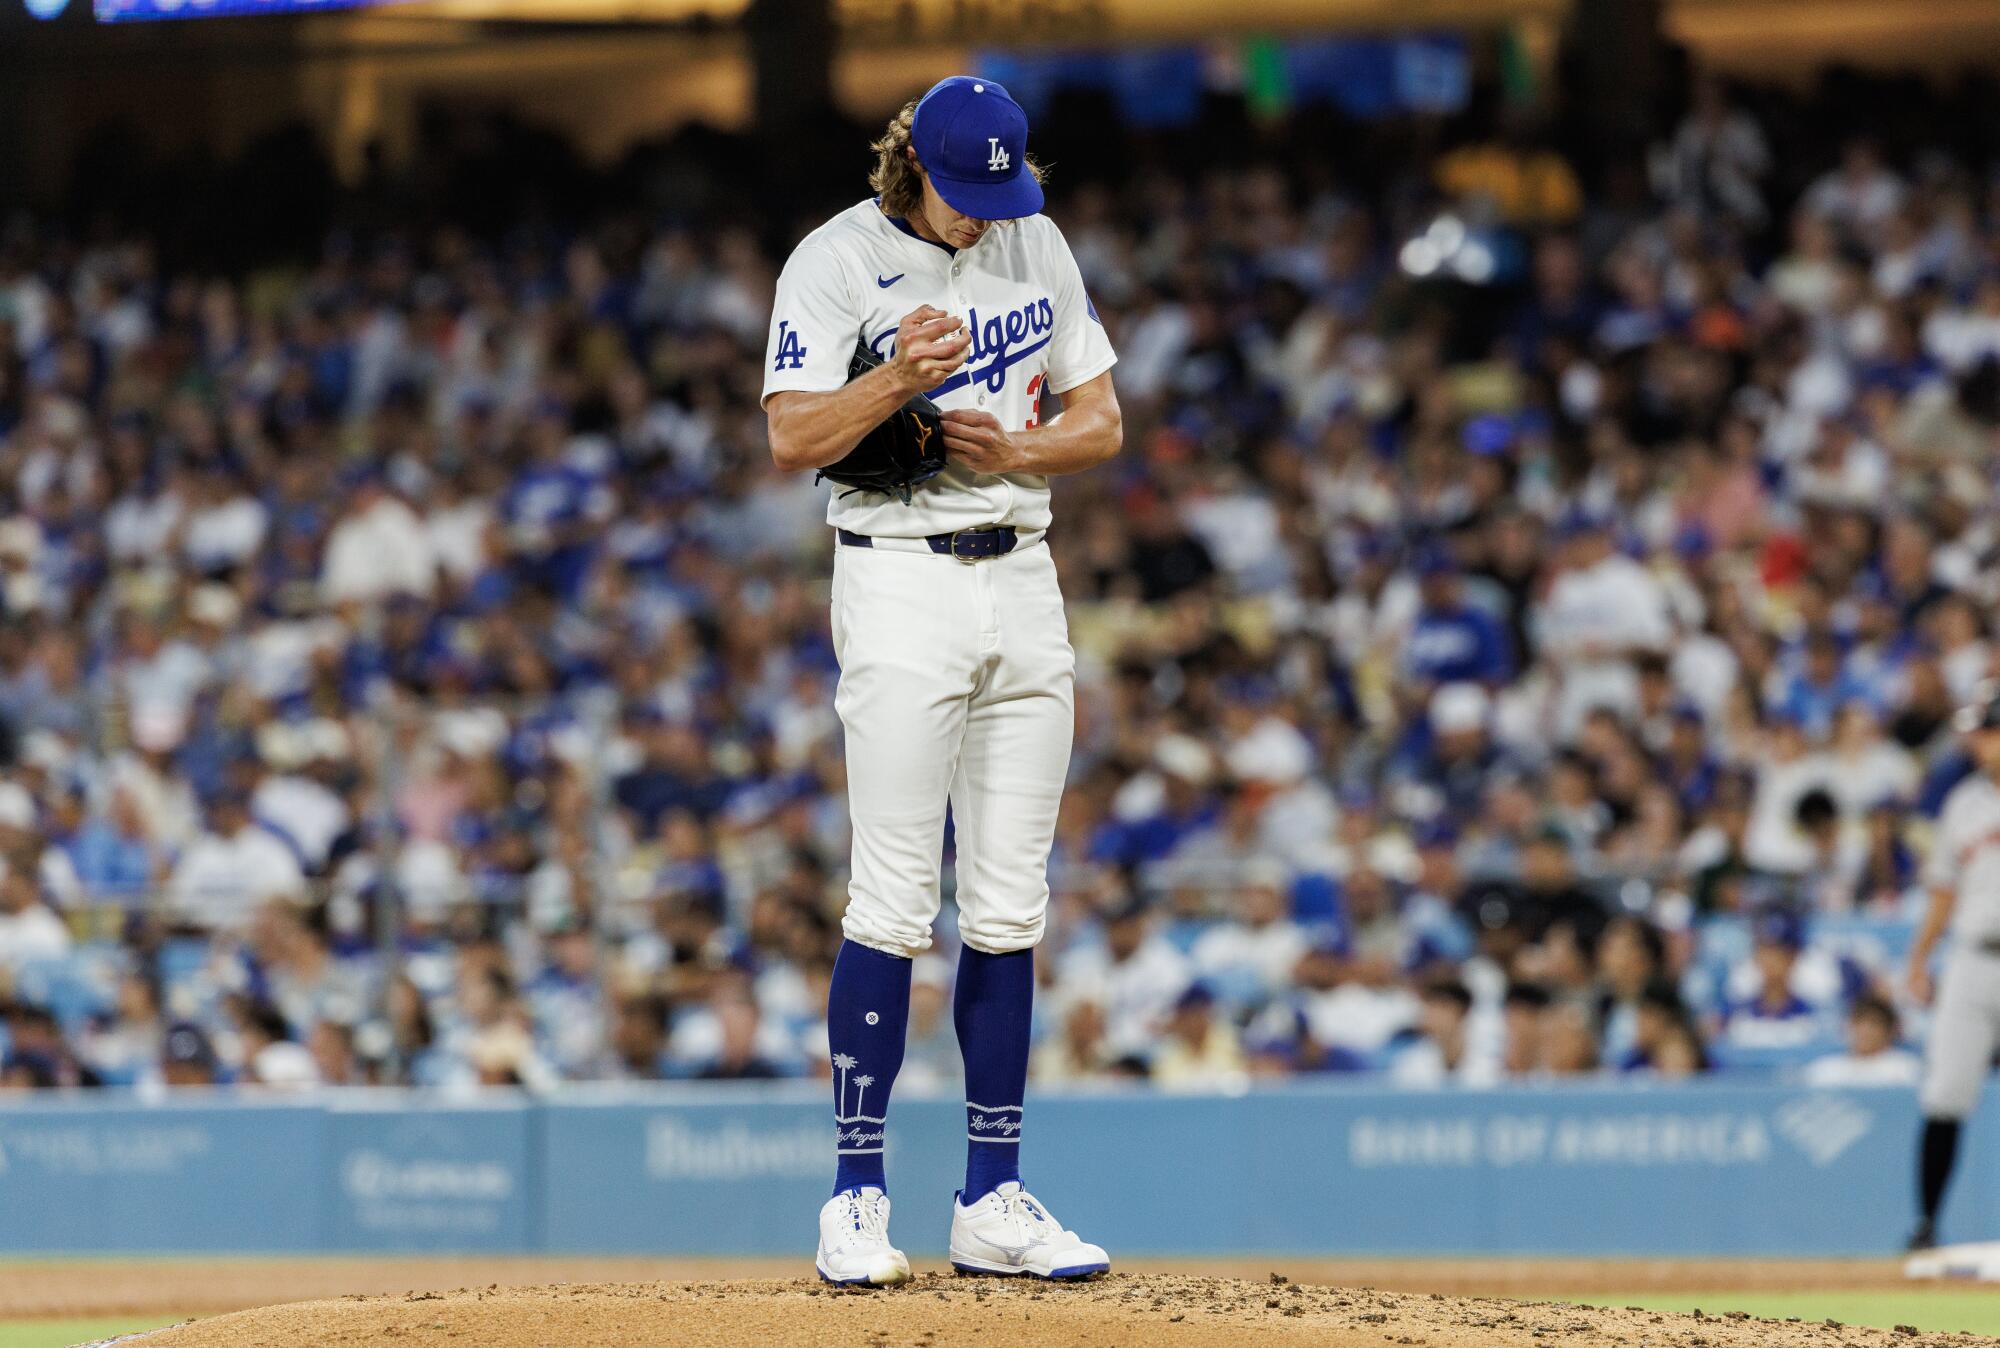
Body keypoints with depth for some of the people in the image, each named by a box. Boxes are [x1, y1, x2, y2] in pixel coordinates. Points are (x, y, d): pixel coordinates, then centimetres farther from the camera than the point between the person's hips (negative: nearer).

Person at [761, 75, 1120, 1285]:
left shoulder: (1037, 246, 11)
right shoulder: (837, 263, -5)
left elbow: (1102, 423, 13)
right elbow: (793, 439, -12)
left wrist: (1016, 448, -7)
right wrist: (897, 378, -28)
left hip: (1023, 581, 5)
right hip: (901, 583, -5)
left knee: (1010, 907, 5)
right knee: (896, 903, -10)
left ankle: (993, 1202, 9)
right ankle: (857, 1197, -5)